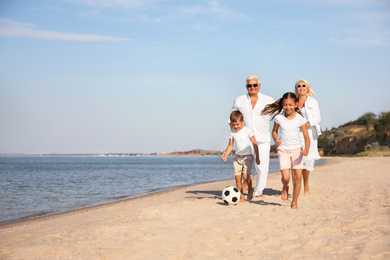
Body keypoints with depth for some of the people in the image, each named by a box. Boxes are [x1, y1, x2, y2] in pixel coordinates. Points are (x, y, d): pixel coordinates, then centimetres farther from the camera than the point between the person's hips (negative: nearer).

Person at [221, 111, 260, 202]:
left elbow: (254, 144, -3)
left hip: (247, 157, -4)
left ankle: (250, 189, 10)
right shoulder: (232, 132, 5)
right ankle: (241, 196, 8)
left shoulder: (247, 131, -7)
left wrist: (257, 157, -4)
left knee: (245, 176, -18)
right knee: (237, 177, -2)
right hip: (237, 157, 4)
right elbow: (230, 145, 14)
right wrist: (225, 156, 0)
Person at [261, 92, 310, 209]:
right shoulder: (278, 117, -5)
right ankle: (285, 188, 23)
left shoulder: (300, 119, -8)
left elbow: (306, 137, -7)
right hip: (283, 150, 0)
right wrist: (276, 140, -9)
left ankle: (294, 202, 12)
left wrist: (306, 150, -24)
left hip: (297, 150, 0)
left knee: (298, 177, -5)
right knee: (286, 177, -15)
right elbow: (274, 131, 11)